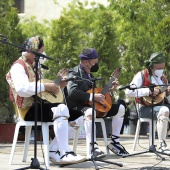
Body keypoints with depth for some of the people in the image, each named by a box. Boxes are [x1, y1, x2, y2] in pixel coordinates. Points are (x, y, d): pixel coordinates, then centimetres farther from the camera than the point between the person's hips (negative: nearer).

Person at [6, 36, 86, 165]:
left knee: (78, 115, 1)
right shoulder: (18, 67, -9)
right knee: (61, 110, -34)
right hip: (28, 110, -10)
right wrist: (45, 86, -23)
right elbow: (22, 89, -27)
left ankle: (54, 151, -7)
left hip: (39, 106, 10)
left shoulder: (34, 67, 24)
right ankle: (64, 154, -35)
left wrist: (57, 86, 13)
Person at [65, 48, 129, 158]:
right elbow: (72, 91, -26)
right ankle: (92, 148, -49)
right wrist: (92, 96, -28)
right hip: (77, 107, -10)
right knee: (90, 112, -43)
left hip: (90, 105, 10)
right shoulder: (75, 73, -9)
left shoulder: (89, 75, 19)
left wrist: (109, 90, 12)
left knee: (120, 108, 6)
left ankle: (114, 142, 4)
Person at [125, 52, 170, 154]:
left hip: (160, 105, 7)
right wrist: (148, 91, -19)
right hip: (145, 108, -7)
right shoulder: (142, 76, -4)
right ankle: (162, 145, -32)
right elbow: (128, 92, -15)